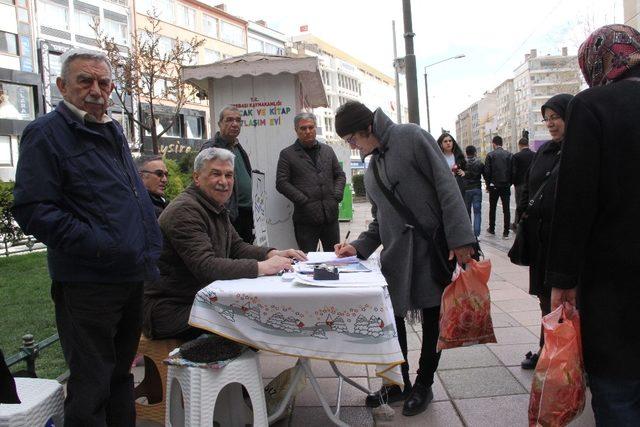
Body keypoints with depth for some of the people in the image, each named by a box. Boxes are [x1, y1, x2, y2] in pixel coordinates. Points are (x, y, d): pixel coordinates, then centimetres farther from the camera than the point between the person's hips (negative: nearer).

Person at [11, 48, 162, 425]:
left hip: (132, 277, 8)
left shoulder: (113, 130, 16)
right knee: (91, 387, 4)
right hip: (87, 284, -8)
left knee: (120, 374, 22)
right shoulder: (46, 133, -9)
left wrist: (151, 245, 15)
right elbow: (32, 210, -18)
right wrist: (95, 243, -26)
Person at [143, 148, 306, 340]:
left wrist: (272, 254, -5)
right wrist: (261, 267, -31)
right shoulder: (184, 210, -20)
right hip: (170, 309, -9)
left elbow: (236, 246, 13)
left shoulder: (217, 208, 13)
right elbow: (204, 266, -29)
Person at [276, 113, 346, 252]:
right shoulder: (287, 154, 2)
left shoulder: (327, 150, 16)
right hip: (306, 217, -4)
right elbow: (281, 183, -5)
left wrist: (337, 195, 1)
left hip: (331, 215, 4)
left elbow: (340, 175, 19)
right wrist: (303, 200, -13)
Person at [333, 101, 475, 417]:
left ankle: (424, 384, 27)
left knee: (431, 317, 8)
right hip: (396, 253, 6)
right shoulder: (371, 170, 15)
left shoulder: (410, 137, -6)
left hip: (432, 248, -6)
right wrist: (359, 246, 2)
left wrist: (460, 237, -20)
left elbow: (446, 185, -13)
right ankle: (399, 382, 29)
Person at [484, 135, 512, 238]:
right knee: (506, 209, 3)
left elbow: (487, 172, -8)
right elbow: (512, 170, -2)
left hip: (494, 186, -1)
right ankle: (506, 232, 1)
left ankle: (492, 229, 21)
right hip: (506, 186, 1)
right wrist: (509, 183, 7)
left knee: (492, 208, 14)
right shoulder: (508, 154, -1)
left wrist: (488, 185, 3)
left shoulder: (490, 155, -6)